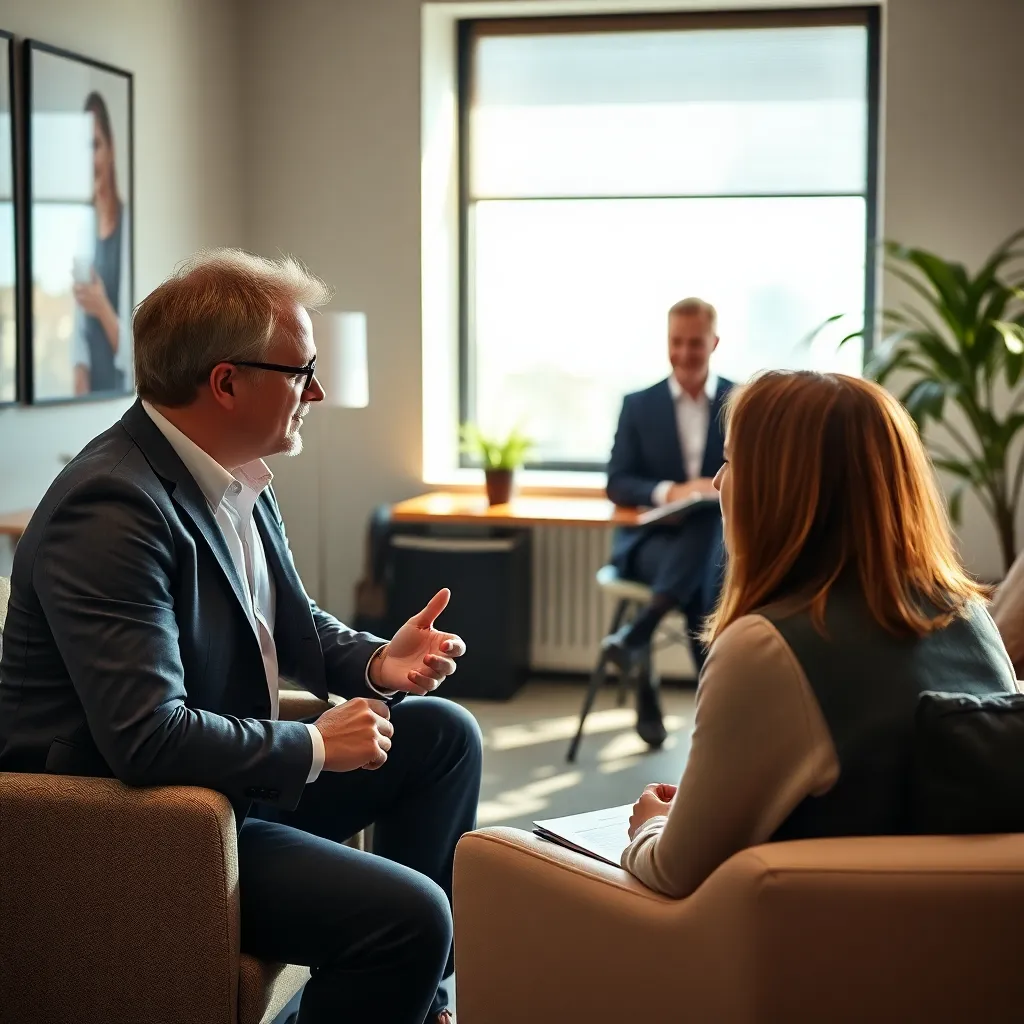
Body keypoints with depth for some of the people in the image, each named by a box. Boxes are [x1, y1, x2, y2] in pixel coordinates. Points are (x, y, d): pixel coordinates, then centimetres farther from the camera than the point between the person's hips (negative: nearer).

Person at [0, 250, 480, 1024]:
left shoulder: (239, 479, 2)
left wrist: (377, 662, -4)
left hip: (234, 774, 10)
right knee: (410, 916, -23)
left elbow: (294, 626, 17)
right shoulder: (113, 507, -26)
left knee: (443, 734, 14)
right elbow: (146, 736, -32)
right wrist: (315, 746, -19)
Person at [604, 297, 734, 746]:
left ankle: (639, 632, -32)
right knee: (704, 578, -34)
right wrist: (669, 493, -19)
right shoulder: (639, 405, 8)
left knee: (708, 525, -38)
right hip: (651, 540, -1)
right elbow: (617, 483, 2)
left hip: (723, 536, 1)